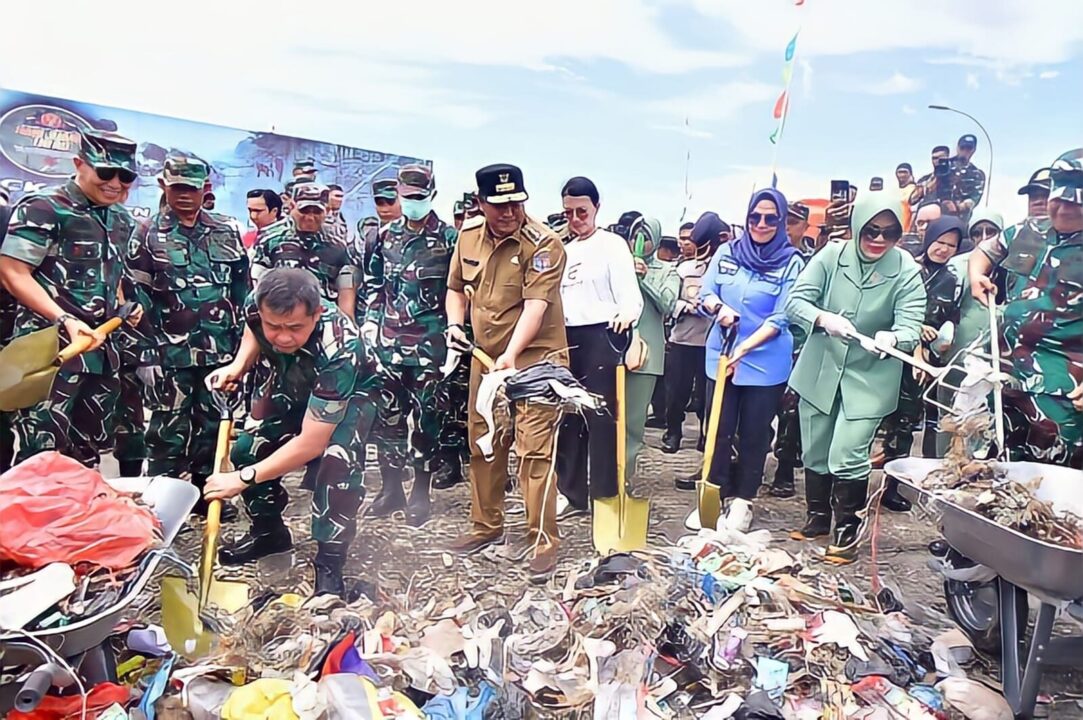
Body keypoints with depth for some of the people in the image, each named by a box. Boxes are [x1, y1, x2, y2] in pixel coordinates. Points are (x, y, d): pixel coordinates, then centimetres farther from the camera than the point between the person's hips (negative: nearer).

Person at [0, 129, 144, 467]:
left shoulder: (122, 220, 13)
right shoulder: (42, 208, -9)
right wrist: (65, 320, -22)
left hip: (101, 347, 7)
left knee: (87, 451, 16)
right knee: (41, 454, -7)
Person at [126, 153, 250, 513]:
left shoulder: (226, 232, 10)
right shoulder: (147, 234, 3)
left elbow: (241, 287, 13)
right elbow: (137, 295, 0)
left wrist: (238, 333, 8)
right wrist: (154, 340, -6)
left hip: (220, 350, 3)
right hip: (171, 353, -3)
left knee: (212, 425, 12)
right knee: (170, 430, 1)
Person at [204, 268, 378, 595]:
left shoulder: (339, 350, -44)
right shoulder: (257, 304, -29)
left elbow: (311, 443, -37)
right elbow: (253, 329, 2)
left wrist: (243, 478, -33)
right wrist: (238, 366, -16)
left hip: (349, 394, -5)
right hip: (290, 385, 6)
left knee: (337, 464, -28)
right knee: (247, 448, -2)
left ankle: (329, 562, -10)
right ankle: (268, 529, 23)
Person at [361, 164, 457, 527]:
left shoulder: (449, 238, 0)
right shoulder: (385, 236, 12)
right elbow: (373, 285, 17)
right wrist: (370, 322, 8)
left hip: (430, 343, -4)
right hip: (388, 341, 4)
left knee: (426, 418, 1)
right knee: (387, 415, 9)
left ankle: (420, 494, 15)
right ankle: (391, 489, 24)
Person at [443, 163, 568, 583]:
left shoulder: (543, 244, -15)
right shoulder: (469, 236, 4)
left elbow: (535, 305, -25)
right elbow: (456, 288, 17)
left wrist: (511, 354, -36)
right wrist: (454, 324, -1)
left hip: (536, 358, -7)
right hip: (485, 358, 7)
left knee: (534, 450, -8)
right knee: (482, 445, 16)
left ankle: (543, 543, 4)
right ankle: (487, 526, 33)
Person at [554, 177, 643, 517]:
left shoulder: (612, 244, -3)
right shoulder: (565, 250, 17)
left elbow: (630, 295, -13)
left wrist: (626, 314, -34)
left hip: (599, 337, -7)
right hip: (567, 339, 7)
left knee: (601, 418, -3)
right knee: (567, 418, 10)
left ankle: (603, 496, 7)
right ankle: (573, 495, 21)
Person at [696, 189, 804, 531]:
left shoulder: (792, 262, -7)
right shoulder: (726, 252, 3)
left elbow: (781, 318, -12)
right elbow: (705, 292, 5)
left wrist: (745, 348, -22)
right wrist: (720, 308, -18)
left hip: (765, 364, -2)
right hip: (720, 356, 2)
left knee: (754, 435, 9)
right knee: (719, 431, 8)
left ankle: (742, 501, 23)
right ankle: (715, 496, 22)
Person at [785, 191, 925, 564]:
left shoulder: (906, 271, -11)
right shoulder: (831, 255, -8)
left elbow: (911, 327, -18)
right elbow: (795, 301, -13)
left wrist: (892, 338, -41)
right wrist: (824, 318, -33)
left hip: (869, 379, -2)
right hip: (819, 372, 3)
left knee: (847, 459, -7)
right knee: (814, 453, 14)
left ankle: (848, 531, 17)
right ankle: (818, 517, 37)